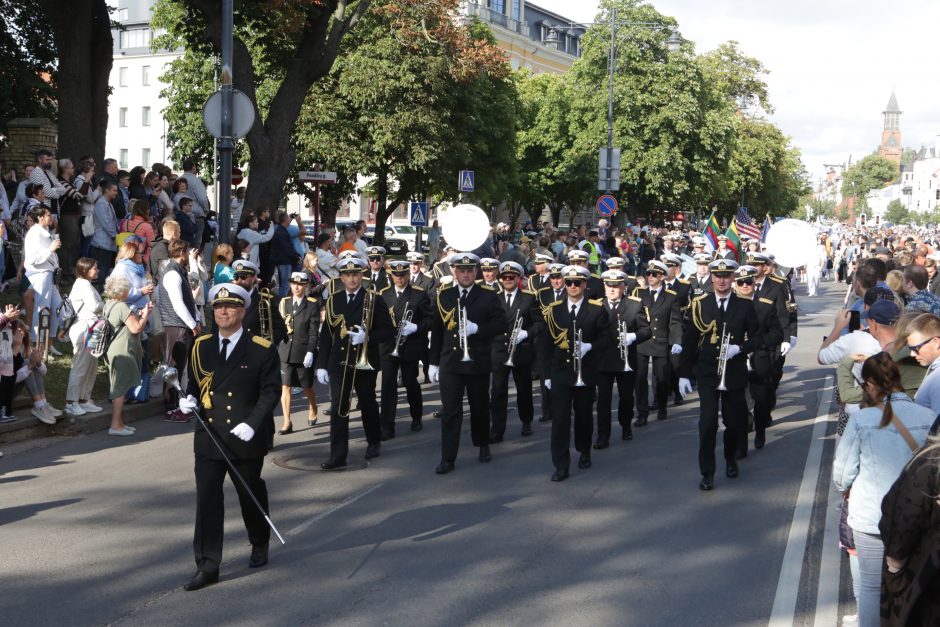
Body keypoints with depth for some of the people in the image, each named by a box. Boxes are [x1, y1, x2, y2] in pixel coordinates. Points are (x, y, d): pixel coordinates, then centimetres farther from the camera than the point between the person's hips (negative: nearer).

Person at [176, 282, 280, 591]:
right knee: (207, 500, -4)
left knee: (251, 495, 16)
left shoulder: (261, 349, -5)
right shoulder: (201, 346, 7)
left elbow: (270, 391, -7)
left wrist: (252, 424, -19)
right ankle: (207, 566, -1)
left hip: (247, 438, -2)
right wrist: (189, 399, -5)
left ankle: (259, 545, 40)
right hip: (209, 436, 2)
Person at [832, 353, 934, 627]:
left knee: (871, 588, 14)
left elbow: (841, 476, -9)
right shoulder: (928, 417, -10)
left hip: (871, 519, -1)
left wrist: (845, 486, 14)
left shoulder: (861, 420, -14)